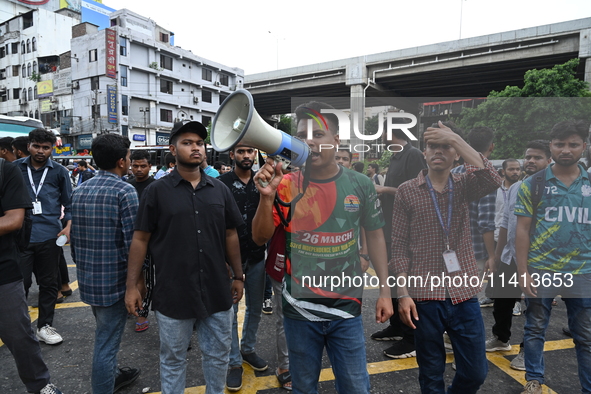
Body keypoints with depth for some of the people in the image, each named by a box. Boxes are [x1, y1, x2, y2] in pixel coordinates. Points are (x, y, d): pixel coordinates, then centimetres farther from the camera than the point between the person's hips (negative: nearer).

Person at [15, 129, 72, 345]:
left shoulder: (59, 171, 3)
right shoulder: (15, 168, 4)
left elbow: (69, 203, 7)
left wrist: (68, 226, -5)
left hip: (49, 236, 1)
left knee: (49, 283, 11)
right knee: (20, 283, 3)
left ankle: (44, 326, 26)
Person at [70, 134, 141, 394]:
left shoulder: (79, 190, 5)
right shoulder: (124, 191, -18)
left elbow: (75, 237, 11)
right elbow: (132, 241, -21)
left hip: (87, 278, 8)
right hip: (113, 279, -8)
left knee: (104, 335, 27)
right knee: (106, 344, 5)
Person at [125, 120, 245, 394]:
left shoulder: (219, 190, 3)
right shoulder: (156, 191, -5)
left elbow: (231, 235, 8)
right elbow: (140, 239, -2)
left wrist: (238, 276, 7)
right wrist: (132, 286, -4)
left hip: (217, 292, 3)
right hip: (172, 295, -2)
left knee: (218, 356, 19)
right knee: (173, 360, 17)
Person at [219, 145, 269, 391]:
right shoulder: (222, 183, -7)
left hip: (257, 257, 4)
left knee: (255, 308, 16)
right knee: (230, 312, 6)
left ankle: (248, 349, 37)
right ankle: (234, 362, 22)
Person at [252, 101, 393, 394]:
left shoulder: (360, 185, -4)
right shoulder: (286, 186, -6)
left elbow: (374, 236, 5)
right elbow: (260, 238, -6)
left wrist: (385, 289, 3)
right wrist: (266, 196, -23)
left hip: (347, 308, 0)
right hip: (299, 309, 1)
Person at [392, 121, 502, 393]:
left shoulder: (464, 185, 4)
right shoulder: (407, 191, -2)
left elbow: (492, 180, -20)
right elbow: (399, 245, -4)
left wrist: (455, 138, -19)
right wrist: (403, 293, -10)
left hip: (464, 293, 2)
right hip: (425, 296, -2)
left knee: (476, 371, 15)